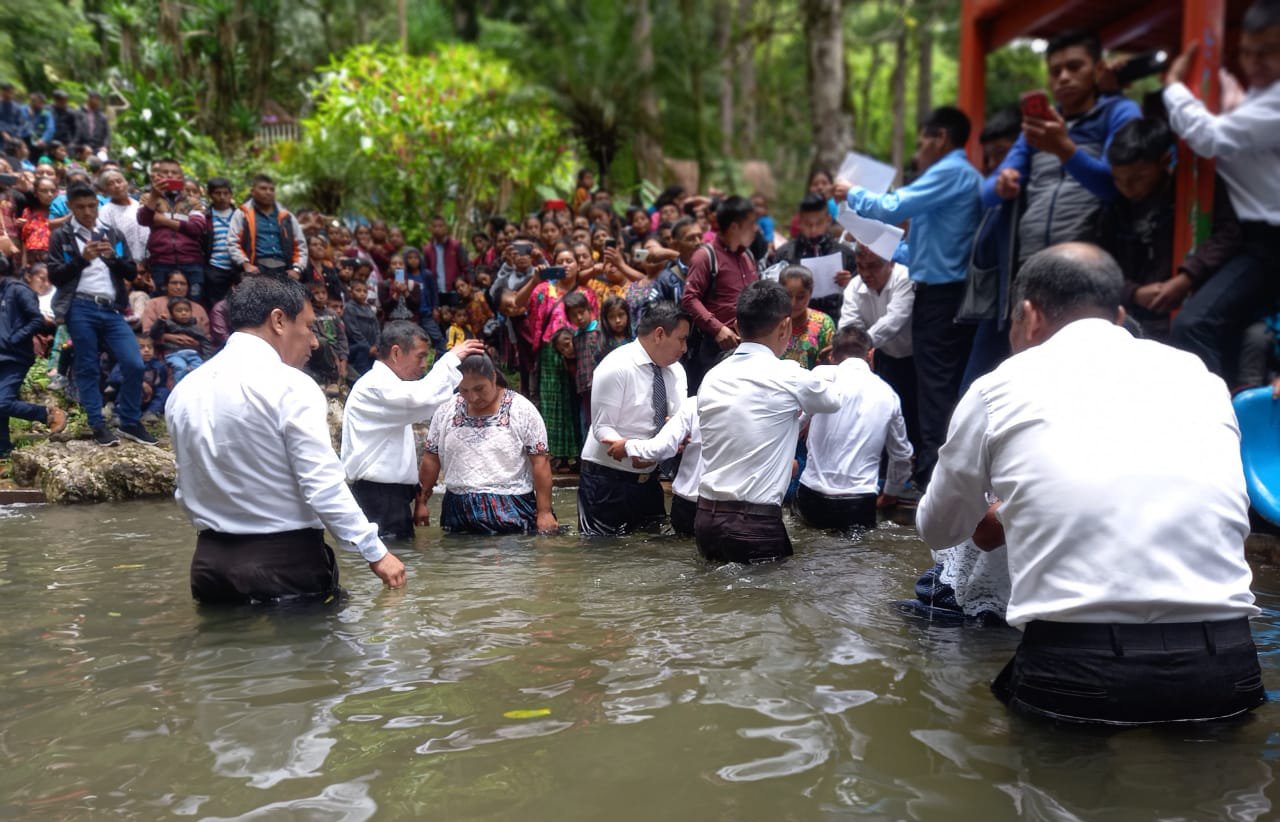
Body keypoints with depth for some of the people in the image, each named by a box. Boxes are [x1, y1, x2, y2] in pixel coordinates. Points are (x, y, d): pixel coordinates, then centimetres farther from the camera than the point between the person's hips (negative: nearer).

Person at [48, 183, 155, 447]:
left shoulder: (113, 235, 16)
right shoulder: (61, 237, 8)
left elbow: (131, 273, 12)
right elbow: (55, 277, 0)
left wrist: (114, 257, -7)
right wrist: (81, 258, -14)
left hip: (111, 310, 3)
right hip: (80, 309, -2)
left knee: (134, 364, -7)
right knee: (88, 368, 1)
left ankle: (130, 423, 6)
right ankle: (98, 425, 8)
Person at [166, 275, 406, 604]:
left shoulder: (183, 392, 8)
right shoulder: (289, 386, -13)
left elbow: (187, 492, 14)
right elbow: (323, 486, -18)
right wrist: (376, 552, -11)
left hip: (211, 562, 7)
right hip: (288, 562, -6)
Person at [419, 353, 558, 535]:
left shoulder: (522, 410, -6)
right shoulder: (445, 411, 5)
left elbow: (540, 463, -7)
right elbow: (432, 459, 11)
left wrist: (544, 512, -10)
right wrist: (421, 503, 9)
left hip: (511, 512, -3)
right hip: (459, 511, 3)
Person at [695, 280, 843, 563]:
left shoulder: (712, 378, 8)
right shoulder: (789, 375, -8)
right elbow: (834, 400, 14)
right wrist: (822, 379, 36)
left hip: (706, 519, 6)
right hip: (754, 528, -6)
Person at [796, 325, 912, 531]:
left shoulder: (821, 375, -3)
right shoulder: (887, 393, 8)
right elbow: (902, 456, 19)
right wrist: (890, 495, 36)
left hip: (813, 501, 0)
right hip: (859, 507, 0)